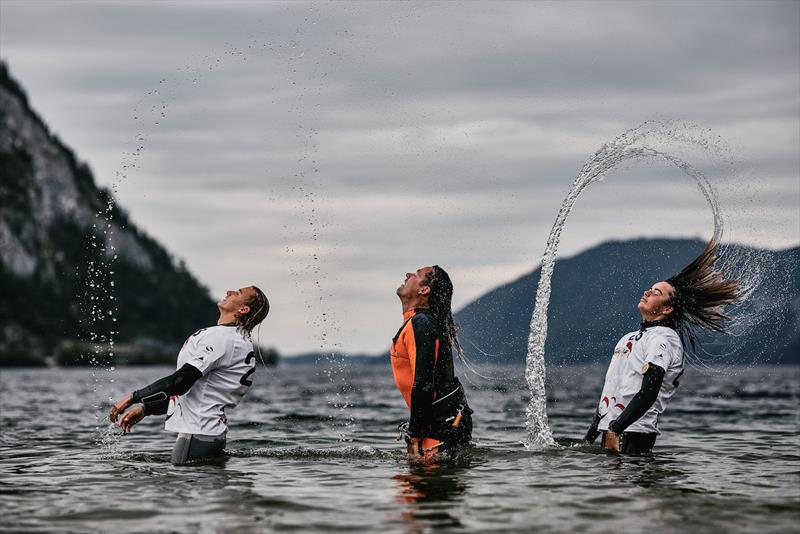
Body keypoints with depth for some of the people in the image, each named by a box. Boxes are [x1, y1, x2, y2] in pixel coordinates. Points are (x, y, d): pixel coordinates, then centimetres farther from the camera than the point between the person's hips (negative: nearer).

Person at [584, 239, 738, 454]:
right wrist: (593, 431, 22)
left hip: (633, 435, -9)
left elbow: (649, 392, -20)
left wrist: (615, 429, -23)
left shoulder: (663, 339, -9)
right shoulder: (629, 338, 23)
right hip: (610, 431, 9)